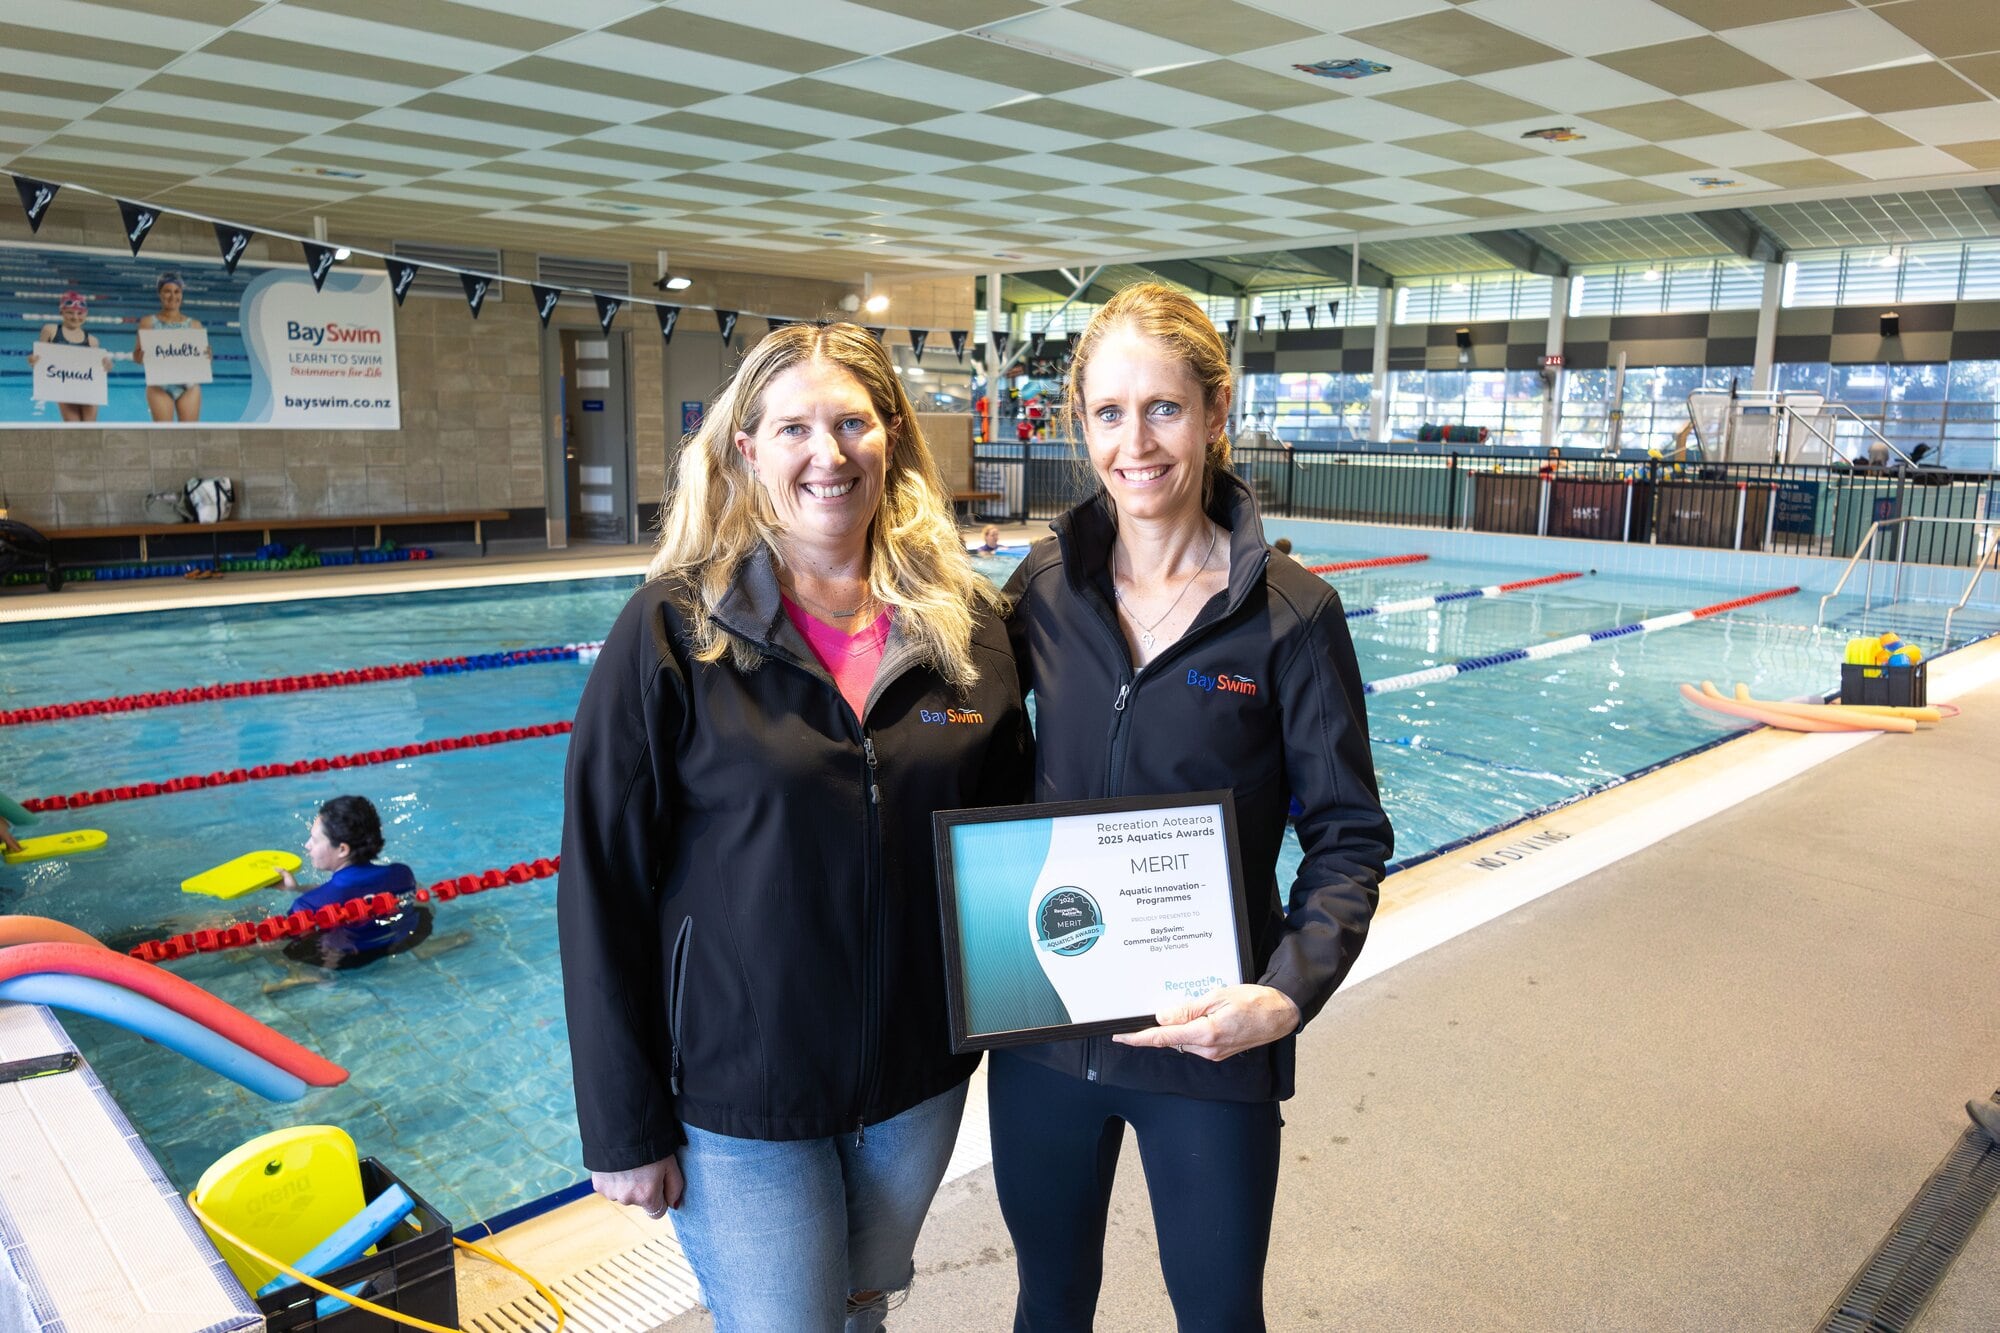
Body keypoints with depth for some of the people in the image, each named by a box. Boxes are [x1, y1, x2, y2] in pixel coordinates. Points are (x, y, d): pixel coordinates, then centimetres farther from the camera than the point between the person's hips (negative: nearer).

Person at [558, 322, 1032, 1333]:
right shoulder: (674, 630, -12)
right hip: (737, 1098, -3)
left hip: (921, 1079, 4)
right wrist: (624, 1126, -9)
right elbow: (601, 888, -11)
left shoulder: (963, 622, -3)